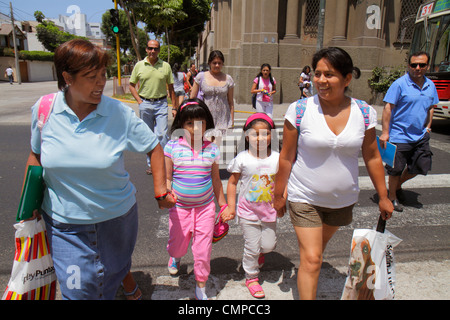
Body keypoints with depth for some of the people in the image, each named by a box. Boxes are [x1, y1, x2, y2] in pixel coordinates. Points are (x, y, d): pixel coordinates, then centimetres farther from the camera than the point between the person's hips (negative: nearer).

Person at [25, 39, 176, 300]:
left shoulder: (119, 113, -15)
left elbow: (154, 148, -5)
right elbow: (37, 155, 6)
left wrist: (161, 191, -7)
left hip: (116, 219, 0)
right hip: (64, 222, 1)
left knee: (112, 279, 24)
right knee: (78, 289, 5)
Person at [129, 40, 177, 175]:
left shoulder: (166, 66, 4)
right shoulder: (139, 65, 4)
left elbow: (171, 88, 8)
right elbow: (132, 85, 11)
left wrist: (174, 107, 4)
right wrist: (140, 101, -1)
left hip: (161, 104, -1)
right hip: (145, 105, 1)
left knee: (162, 134, -9)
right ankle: (151, 164, 21)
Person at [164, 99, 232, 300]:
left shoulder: (211, 149, -2)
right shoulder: (172, 147, -7)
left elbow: (215, 180, 7)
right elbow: (167, 178, -1)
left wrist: (223, 206, 11)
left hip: (205, 207, 1)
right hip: (179, 207, 0)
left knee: (203, 250, 6)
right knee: (178, 243, 15)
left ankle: (201, 286, 32)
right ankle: (175, 256, 55)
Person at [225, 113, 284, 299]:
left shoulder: (277, 158, -6)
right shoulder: (242, 159, -12)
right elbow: (232, 183, -4)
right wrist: (231, 207, -5)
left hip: (269, 210, 2)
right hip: (248, 211, -2)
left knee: (269, 245, 9)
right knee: (252, 247, 5)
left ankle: (260, 251, 47)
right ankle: (251, 278, 30)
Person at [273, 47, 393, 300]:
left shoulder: (364, 113, -7)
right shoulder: (299, 110, -15)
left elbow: (372, 157, 3)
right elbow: (287, 157, -8)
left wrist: (383, 197, 8)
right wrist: (278, 194, -1)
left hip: (343, 200, 3)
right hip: (305, 198, -3)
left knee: (320, 247, 24)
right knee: (311, 258, -4)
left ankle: (309, 280, 53)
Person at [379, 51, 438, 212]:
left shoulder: (430, 86, 8)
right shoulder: (399, 84, -12)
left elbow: (430, 108, 21)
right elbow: (388, 108, -14)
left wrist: (428, 127, 12)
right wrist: (385, 132, -18)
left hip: (420, 136, 6)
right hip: (400, 136, -6)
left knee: (421, 166, 11)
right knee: (396, 170, 5)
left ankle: (398, 185, 36)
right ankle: (392, 197, 25)